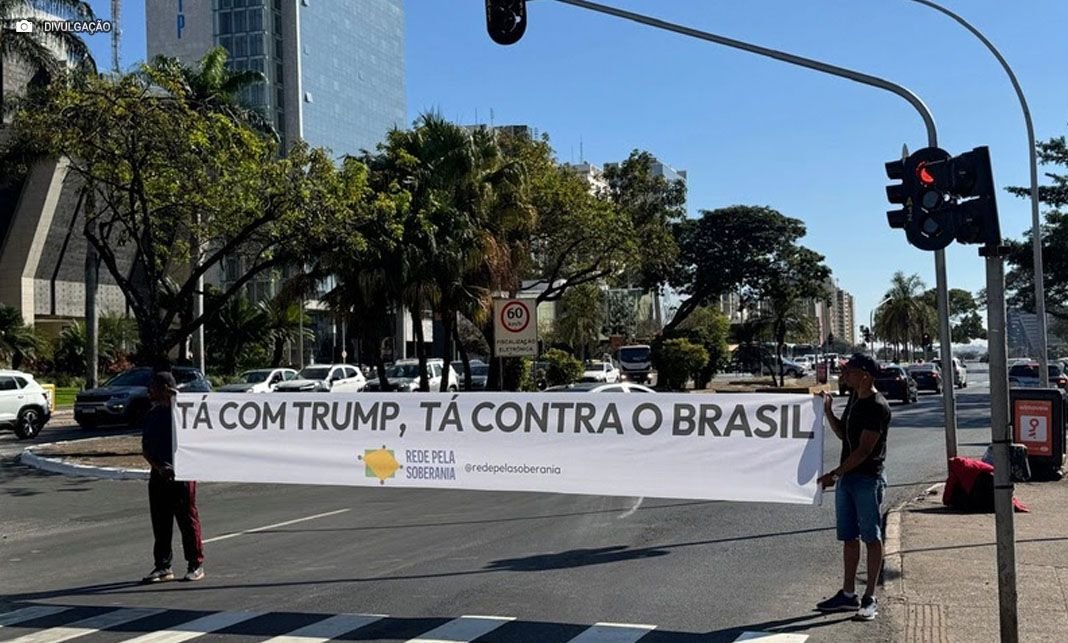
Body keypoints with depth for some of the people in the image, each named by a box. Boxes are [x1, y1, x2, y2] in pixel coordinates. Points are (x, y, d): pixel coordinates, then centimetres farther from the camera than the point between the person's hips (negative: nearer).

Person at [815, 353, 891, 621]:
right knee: (849, 537, 13)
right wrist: (827, 410, 6)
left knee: (872, 537, 2)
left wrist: (834, 473, -21)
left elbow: (865, 449, -20)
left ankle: (870, 598, 9)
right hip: (846, 477, 9)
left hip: (867, 479, -9)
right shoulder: (854, 397, 11)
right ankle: (848, 594, 22)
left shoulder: (877, 406, -17)